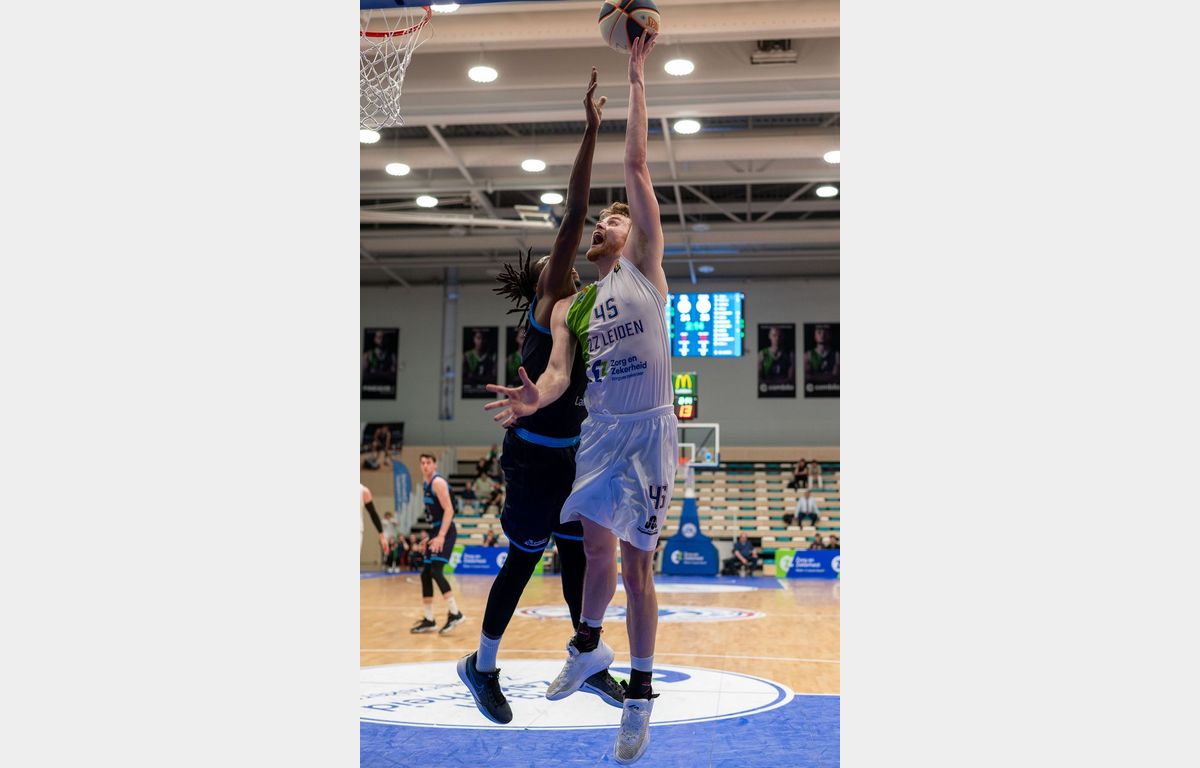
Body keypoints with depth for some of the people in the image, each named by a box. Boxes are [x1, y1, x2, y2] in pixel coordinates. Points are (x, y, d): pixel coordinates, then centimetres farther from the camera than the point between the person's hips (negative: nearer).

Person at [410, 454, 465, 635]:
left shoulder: (438, 482, -11)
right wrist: (430, 538, 23)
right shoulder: (428, 484, 17)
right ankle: (429, 620, 14)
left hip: (445, 532, -10)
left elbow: (449, 510, -19)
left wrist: (441, 536, -27)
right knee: (425, 575, 8)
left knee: (435, 571, -20)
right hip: (437, 532, 10)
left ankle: (455, 614, -18)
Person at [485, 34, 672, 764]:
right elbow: (559, 372, 0)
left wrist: (637, 77, -6)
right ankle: (590, 648, 40)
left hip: (649, 430, -4)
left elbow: (638, 167, -5)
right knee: (597, 547, 14)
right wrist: (534, 397, -23)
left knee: (636, 560, -1)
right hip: (600, 430, 4)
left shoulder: (645, 264, 2)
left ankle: (641, 696, 11)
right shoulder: (568, 306, 12)